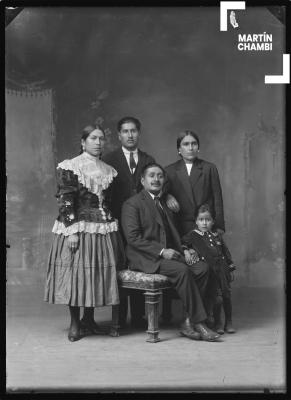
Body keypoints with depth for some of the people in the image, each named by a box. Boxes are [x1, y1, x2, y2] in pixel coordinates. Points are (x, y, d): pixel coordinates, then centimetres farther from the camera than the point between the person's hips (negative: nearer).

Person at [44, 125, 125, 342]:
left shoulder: (108, 171, 13)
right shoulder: (70, 167, -4)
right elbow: (65, 201, -9)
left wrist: (111, 223, 12)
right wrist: (71, 231, -16)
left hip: (104, 229, 5)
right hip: (77, 228, -5)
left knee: (100, 272, 6)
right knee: (76, 272, -3)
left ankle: (89, 319, 20)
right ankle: (75, 323, 8)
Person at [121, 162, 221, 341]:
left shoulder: (166, 202, 22)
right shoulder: (132, 204, -1)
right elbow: (133, 237, -12)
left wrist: (182, 250, 3)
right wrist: (161, 251, -18)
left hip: (168, 254, 7)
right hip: (146, 259, -7)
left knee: (202, 267, -18)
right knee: (182, 270, -30)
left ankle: (189, 323, -17)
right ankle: (198, 322, -21)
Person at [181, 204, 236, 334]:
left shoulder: (217, 236, 16)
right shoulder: (193, 235, 5)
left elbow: (226, 253, 21)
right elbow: (182, 243, 1)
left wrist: (231, 269, 19)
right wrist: (186, 251, -18)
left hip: (222, 271, 4)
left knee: (227, 295, 5)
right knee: (217, 298, -10)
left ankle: (229, 322, 21)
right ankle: (217, 323, 9)